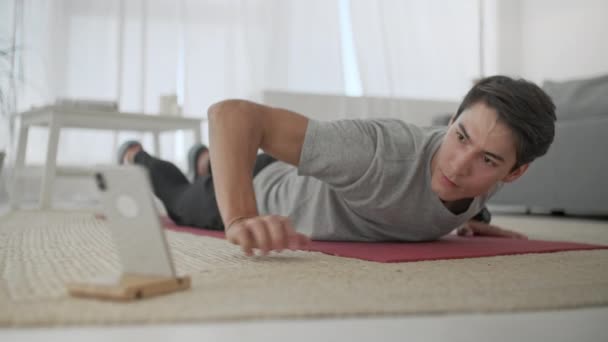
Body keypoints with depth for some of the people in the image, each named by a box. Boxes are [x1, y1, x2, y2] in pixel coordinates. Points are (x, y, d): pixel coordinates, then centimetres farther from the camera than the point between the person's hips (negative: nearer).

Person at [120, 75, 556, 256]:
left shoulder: (485, 173, -28)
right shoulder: (384, 151, -51)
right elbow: (232, 113, -55)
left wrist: (472, 219, -12)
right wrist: (240, 219, -67)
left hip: (312, 185, 5)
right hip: (262, 190, -5)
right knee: (182, 204, 32)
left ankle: (207, 161, 74)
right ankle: (137, 158, 64)